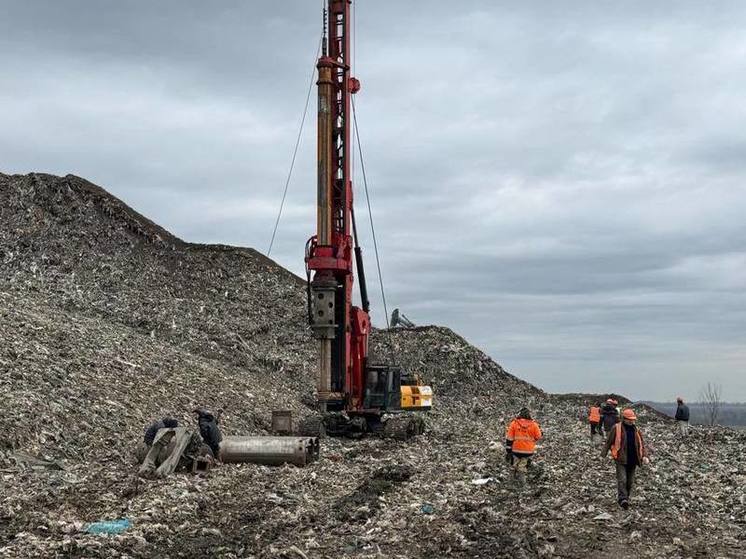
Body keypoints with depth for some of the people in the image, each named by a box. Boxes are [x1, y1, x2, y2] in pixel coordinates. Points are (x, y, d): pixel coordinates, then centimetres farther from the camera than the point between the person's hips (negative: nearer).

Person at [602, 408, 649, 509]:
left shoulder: (636, 430, 11)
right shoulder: (616, 428, -2)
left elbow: (641, 444, 12)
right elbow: (608, 442, 0)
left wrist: (645, 456, -4)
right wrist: (603, 455, -3)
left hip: (632, 460, 5)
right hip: (621, 459, -5)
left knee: (630, 481, 10)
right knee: (622, 480, -14)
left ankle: (627, 498, 23)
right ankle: (622, 499, -18)